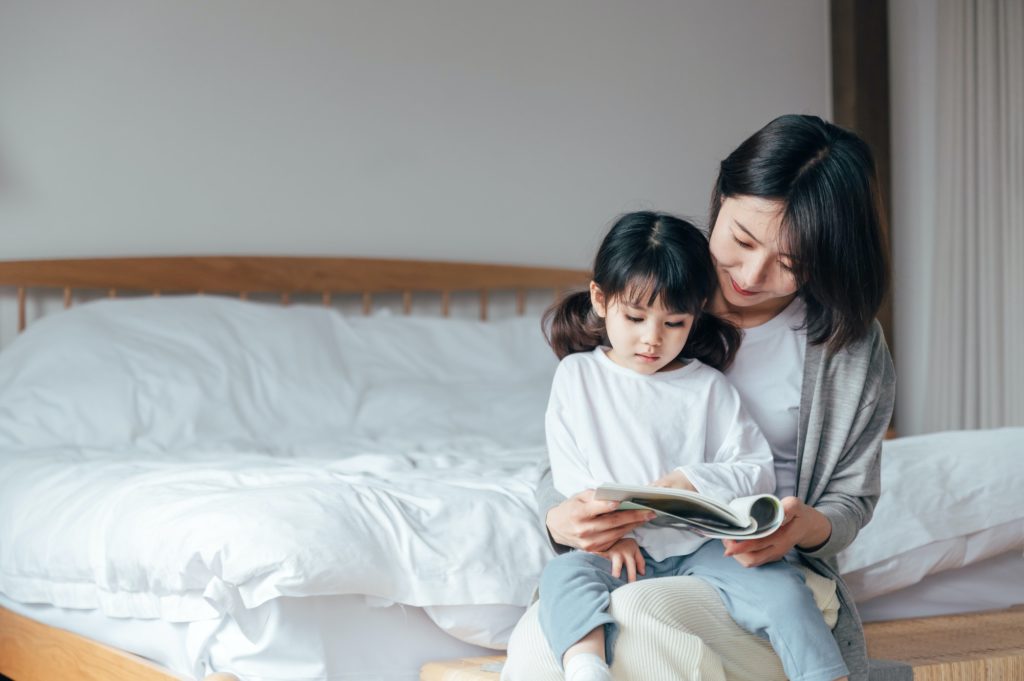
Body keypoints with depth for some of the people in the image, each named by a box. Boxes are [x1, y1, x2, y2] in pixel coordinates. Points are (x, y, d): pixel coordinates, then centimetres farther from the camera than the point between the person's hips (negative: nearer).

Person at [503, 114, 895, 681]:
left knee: (638, 619, -36)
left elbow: (851, 499, 9)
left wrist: (807, 526, -16)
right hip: (633, 558, 2)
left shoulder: (853, 348, 1)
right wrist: (560, 518, -17)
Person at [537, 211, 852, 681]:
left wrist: (690, 480, -14)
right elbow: (569, 475, 3)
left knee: (783, 588, -24)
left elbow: (759, 472, 4)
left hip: (700, 547, 0)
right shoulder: (578, 375, 9)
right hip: (618, 549, 0)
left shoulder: (707, 386, 8)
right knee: (563, 575, -31)